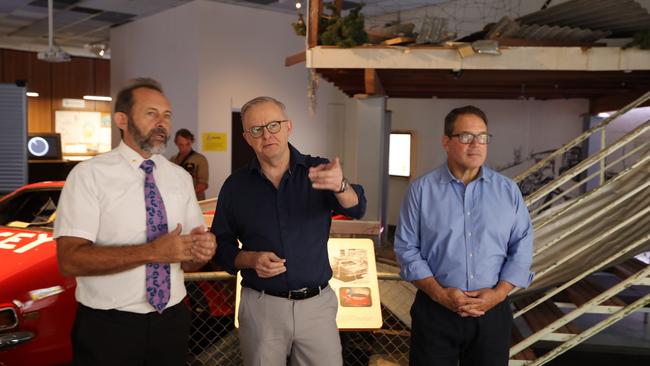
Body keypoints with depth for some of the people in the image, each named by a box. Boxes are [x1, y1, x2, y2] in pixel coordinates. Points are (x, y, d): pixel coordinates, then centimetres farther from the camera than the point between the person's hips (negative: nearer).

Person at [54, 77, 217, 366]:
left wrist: (202, 251, -16)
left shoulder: (181, 178, 5)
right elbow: (70, 260, -17)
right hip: (107, 328, -4)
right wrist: (152, 251, -25)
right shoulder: (89, 175, -8)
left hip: (172, 320, 4)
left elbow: (188, 261, 7)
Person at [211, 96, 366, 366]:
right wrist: (250, 259, -16)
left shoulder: (318, 171, -2)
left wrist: (340, 186, -40)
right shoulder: (235, 185, 0)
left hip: (318, 304, 0)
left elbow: (356, 209, -18)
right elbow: (221, 245, 4)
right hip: (260, 306, 1)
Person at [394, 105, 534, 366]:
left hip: (492, 311, 2)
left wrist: (498, 293, -8)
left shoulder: (508, 191, 4)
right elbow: (407, 248, -3)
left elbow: (522, 248, 4)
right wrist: (439, 293, -12)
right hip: (435, 310, -2)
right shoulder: (421, 189, -3)